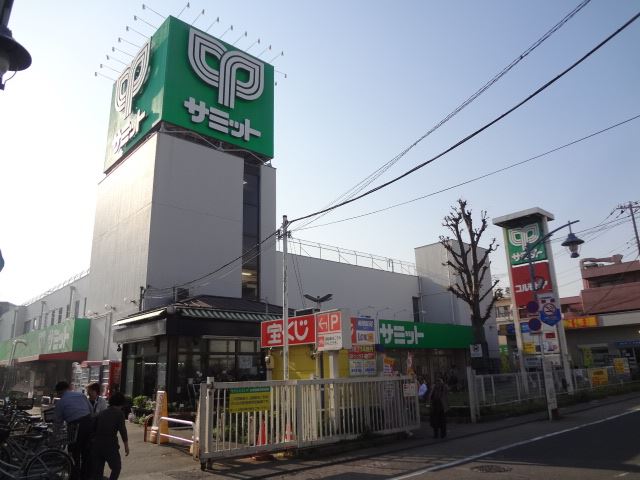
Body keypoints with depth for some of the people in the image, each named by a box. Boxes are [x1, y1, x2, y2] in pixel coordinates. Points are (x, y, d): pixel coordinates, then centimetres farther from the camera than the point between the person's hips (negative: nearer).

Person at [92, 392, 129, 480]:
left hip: (96, 445, 5)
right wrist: (126, 446, 0)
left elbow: (94, 429, 16)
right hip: (110, 445, -5)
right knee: (116, 467, 14)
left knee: (98, 470, 16)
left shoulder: (101, 413, 14)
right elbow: (122, 430, -7)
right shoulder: (119, 413, -1)